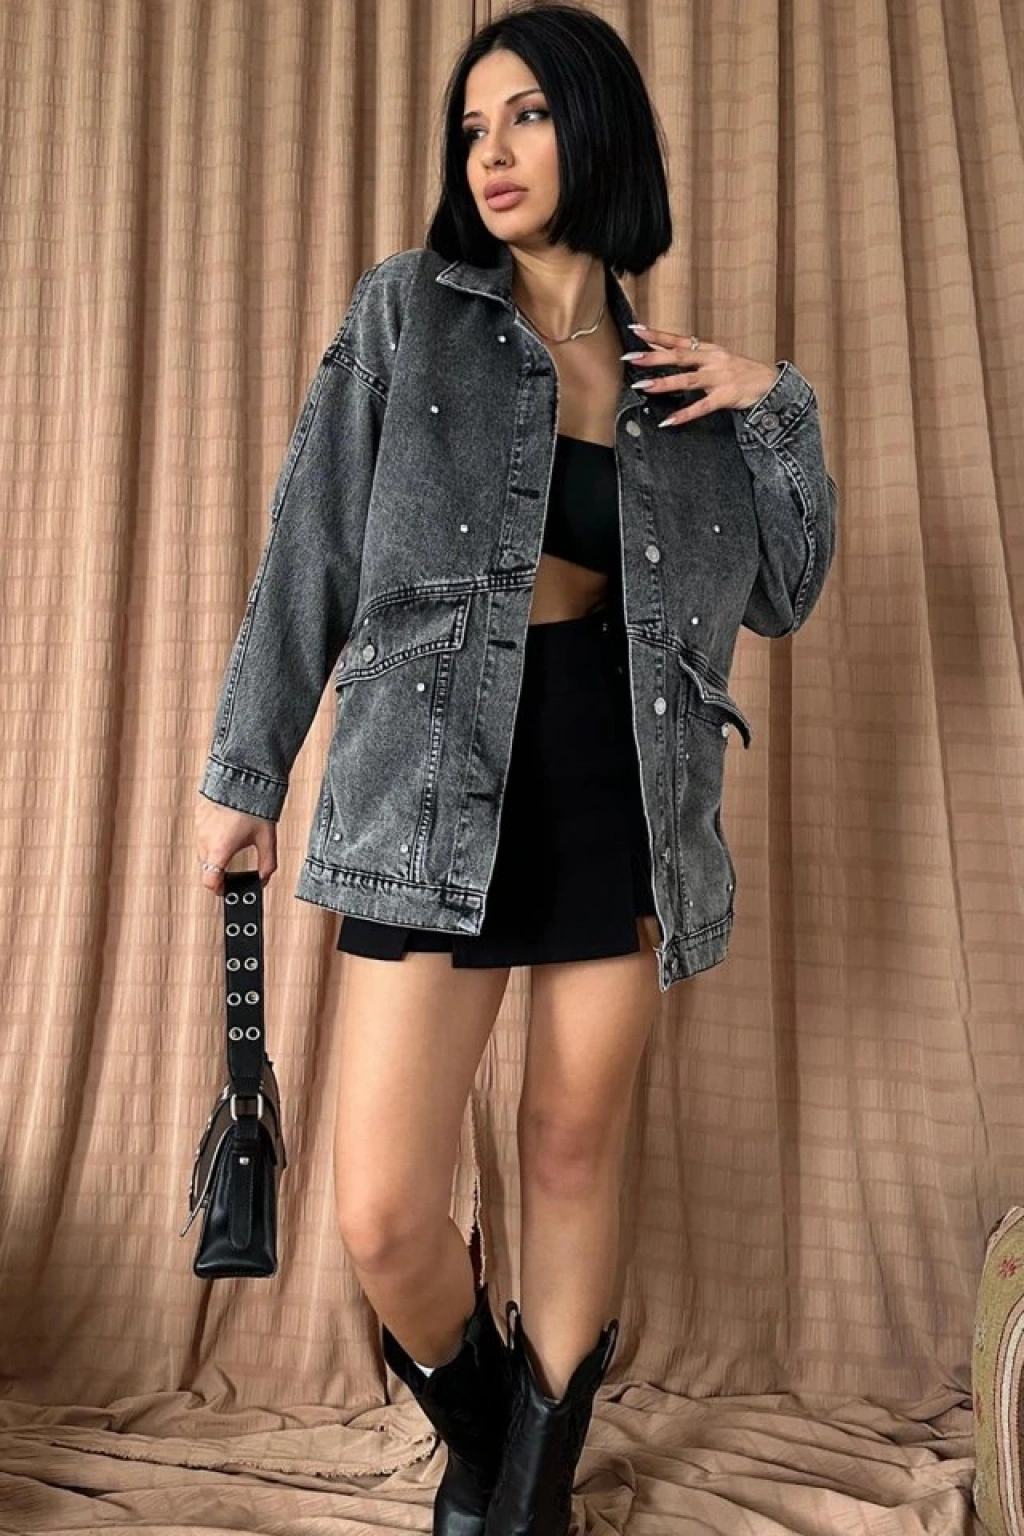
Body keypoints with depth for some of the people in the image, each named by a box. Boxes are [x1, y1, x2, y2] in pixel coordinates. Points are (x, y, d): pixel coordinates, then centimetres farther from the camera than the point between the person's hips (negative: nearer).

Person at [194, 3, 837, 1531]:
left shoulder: (676, 382, 12)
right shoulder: (406, 310, 6)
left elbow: (783, 592, 13)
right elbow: (311, 556, 3)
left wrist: (774, 405, 2)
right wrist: (245, 768, 2)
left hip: (623, 784, 3)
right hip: (437, 785, -2)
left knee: (576, 1149, 11)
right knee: (385, 1221, -7)